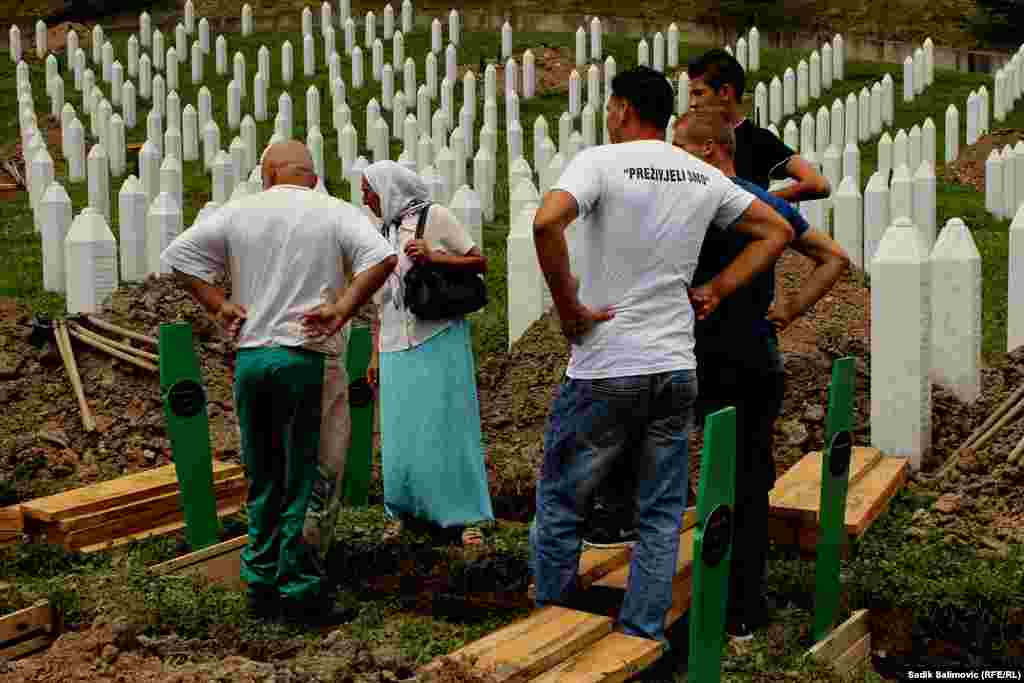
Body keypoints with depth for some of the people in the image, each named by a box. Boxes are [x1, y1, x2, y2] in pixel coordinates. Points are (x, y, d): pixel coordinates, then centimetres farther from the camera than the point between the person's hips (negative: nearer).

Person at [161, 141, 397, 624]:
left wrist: (218, 305, 5)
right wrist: (341, 310, -12)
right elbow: (382, 258, -14)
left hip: (250, 357, 4)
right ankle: (300, 592, 4)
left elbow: (178, 254, 6)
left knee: (263, 480, 15)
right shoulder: (335, 213, 1)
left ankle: (260, 585, 20)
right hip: (309, 359, -4)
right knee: (311, 479, 3)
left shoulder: (238, 212, 8)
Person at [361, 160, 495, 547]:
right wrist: (375, 355, 16)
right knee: (400, 433, 5)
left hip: (438, 340, -5)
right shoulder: (382, 234, 15)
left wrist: (433, 257, -14)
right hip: (396, 348, 5)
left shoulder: (433, 216, -1)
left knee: (446, 426, -3)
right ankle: (404, 512, 19)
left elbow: (480, 263, -2)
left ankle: (467, 517, 5)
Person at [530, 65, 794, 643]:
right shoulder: (704, 176, 9)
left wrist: (569, 307, -15)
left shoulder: (602, 161, -8)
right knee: (661, 516, 13)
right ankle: (641, 640, 18)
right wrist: (716, 291, 11)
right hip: (677, 369, 5)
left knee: (560, 509, 10)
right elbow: (778, 231, 17)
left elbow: (547, 223, -27)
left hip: (604, 372, -5)